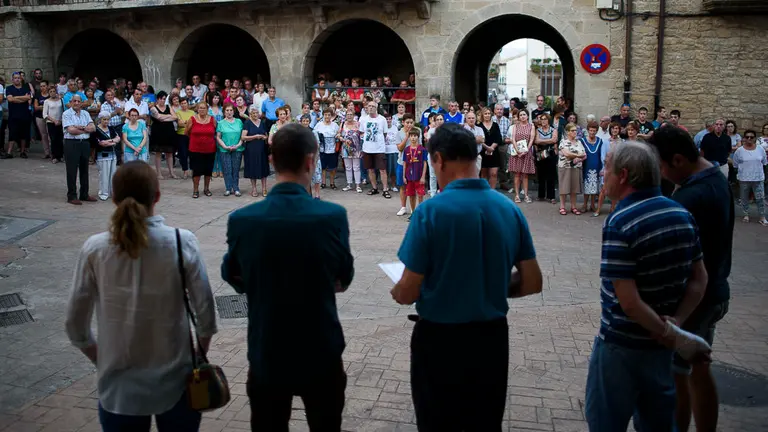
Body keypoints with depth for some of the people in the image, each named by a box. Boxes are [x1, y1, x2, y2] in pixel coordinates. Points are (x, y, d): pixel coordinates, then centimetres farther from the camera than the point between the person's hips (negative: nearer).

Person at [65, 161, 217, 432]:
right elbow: (206, 313, -10)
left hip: (119, 385, 1)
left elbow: (75, 325, -4)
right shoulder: (182, 242, -13)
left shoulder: (94, 249, -10)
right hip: (176, 381, -1)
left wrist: (102, 362, 12)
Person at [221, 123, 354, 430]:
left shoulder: (241, 220, -14)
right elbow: (343, 279, -2)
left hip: (266, 354, 1)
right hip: (321, 353, -1)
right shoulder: (333, 216, -18)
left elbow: (234, 279, 4)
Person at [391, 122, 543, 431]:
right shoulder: (510, 208, -4)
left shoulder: (430, 211, -19)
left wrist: (396, 292, 7)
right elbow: (532, 283, 2)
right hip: (492, 338, 4)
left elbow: (408, 293, -15)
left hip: (439, 339, -4)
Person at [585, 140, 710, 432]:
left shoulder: (620, 223, -22)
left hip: (622, 345, -7)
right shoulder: (682, 214, 1)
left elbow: (629, 301, -26)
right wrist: (675, 321, -6)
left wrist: (677, 339, -18)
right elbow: (699, 279, 5)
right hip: (660, 344, 7)